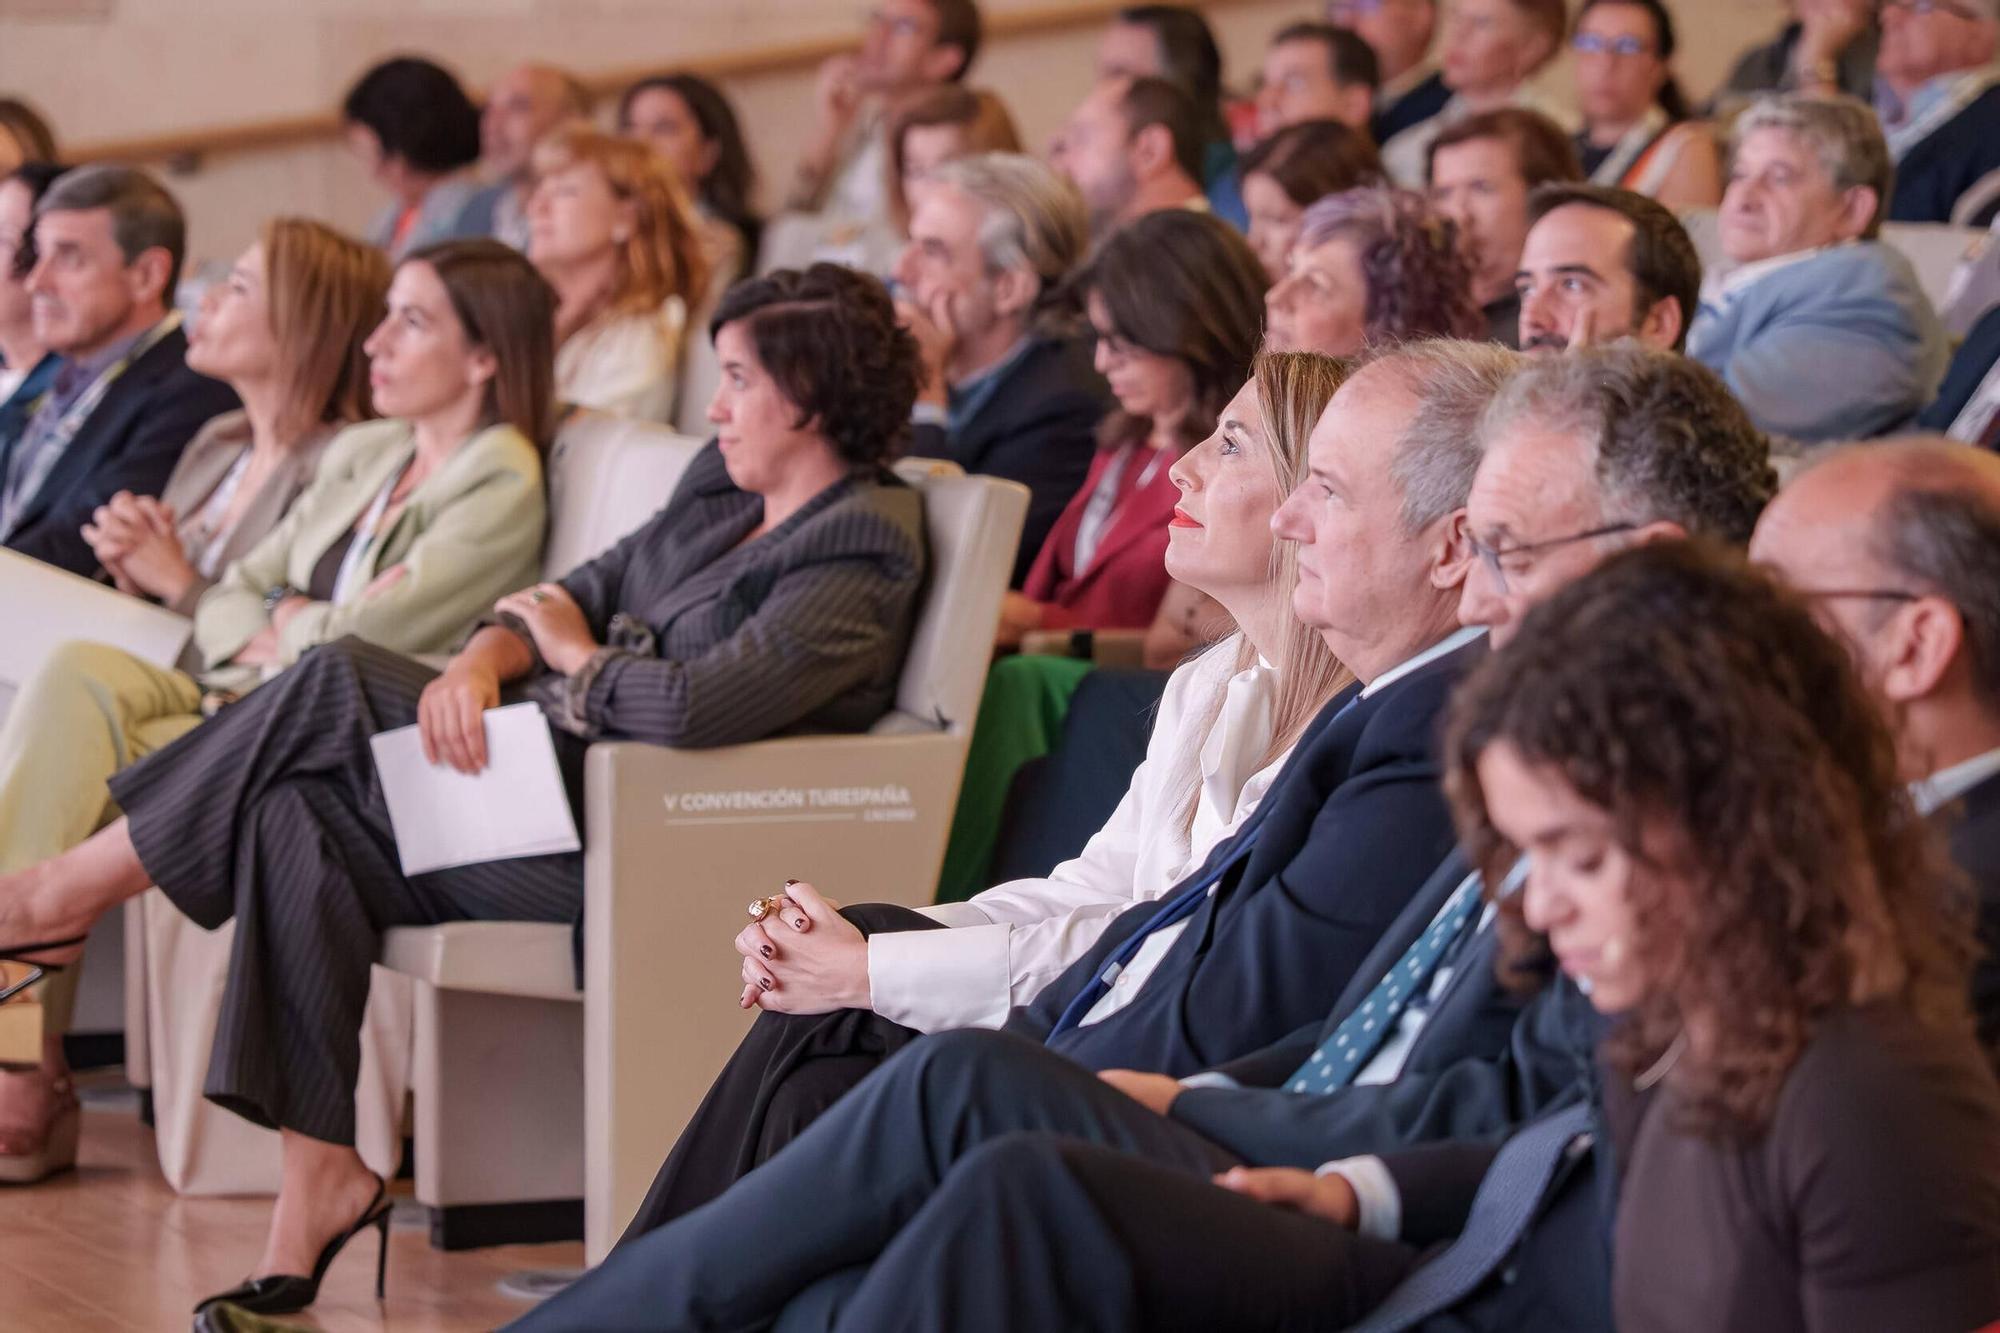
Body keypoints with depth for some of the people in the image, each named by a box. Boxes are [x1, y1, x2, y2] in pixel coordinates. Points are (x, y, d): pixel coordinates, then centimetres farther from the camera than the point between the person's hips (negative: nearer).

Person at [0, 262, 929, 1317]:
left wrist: (571, 650, -6)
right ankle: (320, 1180, -13)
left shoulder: (857, 558, -13)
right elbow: (582, 593, 14)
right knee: (300, 813, -16)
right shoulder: (723, 485, 17)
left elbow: (695, 705, -27)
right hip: (558, 768, 9)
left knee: (339, 684, -15)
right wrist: (476, 665, -9)